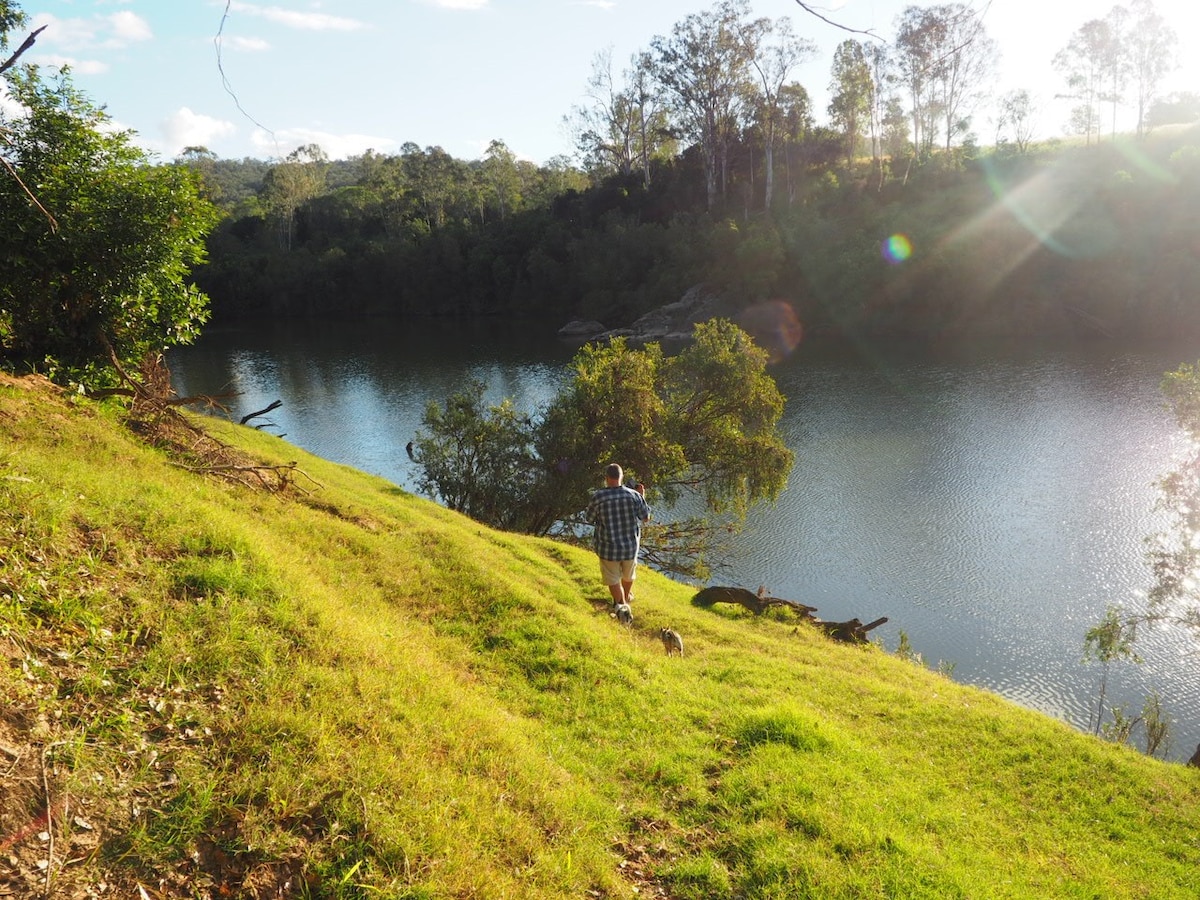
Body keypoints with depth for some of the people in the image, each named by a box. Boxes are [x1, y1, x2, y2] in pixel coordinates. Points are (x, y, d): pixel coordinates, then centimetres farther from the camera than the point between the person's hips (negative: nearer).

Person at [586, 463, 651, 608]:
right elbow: (646, 518, -2)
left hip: (608, 548, -3)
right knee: (628, 575, 29)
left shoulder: (598, 497, -20)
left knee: (613, 580, 19)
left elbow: (590, 519, -3)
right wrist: (642, 496, 9)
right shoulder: (634, 495, -15)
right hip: (630, 547, 3)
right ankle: (626, 597, 54)